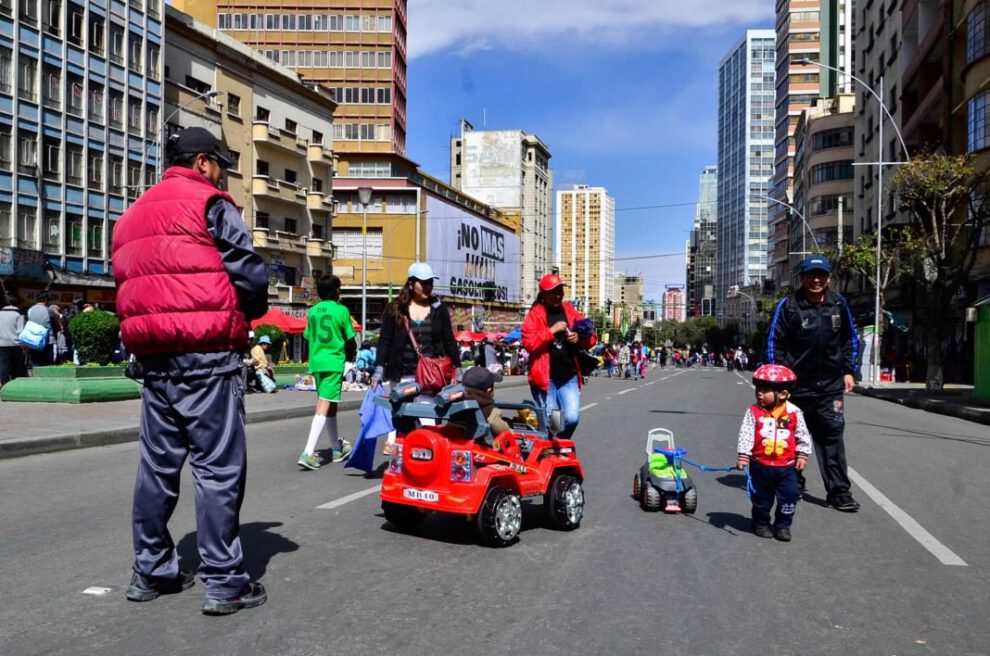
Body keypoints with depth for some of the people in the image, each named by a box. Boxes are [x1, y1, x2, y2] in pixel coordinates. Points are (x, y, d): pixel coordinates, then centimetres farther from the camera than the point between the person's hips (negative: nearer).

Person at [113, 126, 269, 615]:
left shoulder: (134, 214, 21)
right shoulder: (210, 204, -4)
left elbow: (130, 283, 19)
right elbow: (251, 275, -11)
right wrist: (248, 313, 7)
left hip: (153, 355, 8)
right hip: (208, 355, -8)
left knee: (157, 464, 14)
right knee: (218, 467, -4)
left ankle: (151, 571, 22)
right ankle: (224, 582, -1)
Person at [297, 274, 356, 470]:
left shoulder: (312, 311, 7)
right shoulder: (341, 310, -7)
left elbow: (309, 337, 11)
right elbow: (350, 340, -4)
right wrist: (351, 356, 15)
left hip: (315, 362, 6)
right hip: (334, 362, -6)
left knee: (329, 405, 17)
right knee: (324, 406, -9)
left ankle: (337, 449, 30)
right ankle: (308, 453, -20)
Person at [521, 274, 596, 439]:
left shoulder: (570, 311, 11)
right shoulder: (535, 314, -1)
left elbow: (591, 339, 14)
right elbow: (529, 343, -13)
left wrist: (580, 337, -7)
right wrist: (552, 330, -18)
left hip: (569, 377, 3)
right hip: (545, 377, -3)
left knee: (572, 417, -7)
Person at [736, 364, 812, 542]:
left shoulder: (794, 412, -4)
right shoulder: (754, 411, -7)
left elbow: (803, 436, 5)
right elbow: (746, 434, -9)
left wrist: (802, 455, 1)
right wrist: (743, 456, -15)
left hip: (787, 466, 0)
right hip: (761, 465, 0)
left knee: (789, 497, 3)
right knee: (761, 498, 11)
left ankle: (783, 525, 20)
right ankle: (761, 524, 29)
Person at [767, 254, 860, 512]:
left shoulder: (839, 304, 5)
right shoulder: (788, 306, -6)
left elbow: (850, 339, 16)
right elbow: (774, 343, -4)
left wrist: (848, 371, 10)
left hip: (830, 385, 2)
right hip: (797, 385, -2)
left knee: (832, 437, -2)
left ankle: (839, 491, 3)